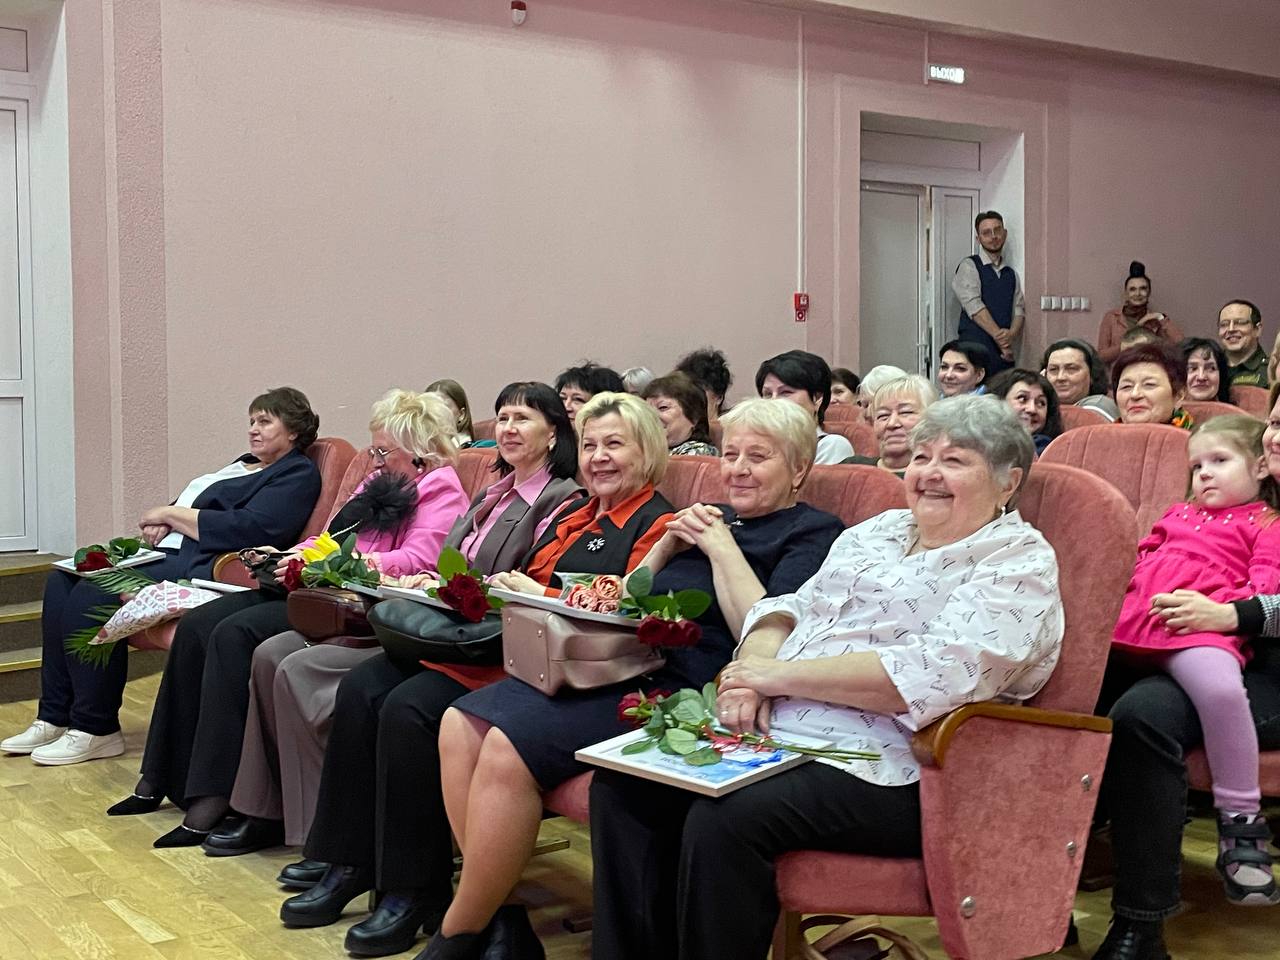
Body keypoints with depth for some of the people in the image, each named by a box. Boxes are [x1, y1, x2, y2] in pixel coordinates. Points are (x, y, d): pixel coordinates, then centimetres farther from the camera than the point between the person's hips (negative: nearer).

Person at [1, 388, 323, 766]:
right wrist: (164, 521, 3)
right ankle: (54, 717, -3)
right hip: (169, 551, 11)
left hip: (201, 567, -10)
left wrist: (172, 513, -11)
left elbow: (251, 528, -18)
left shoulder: (298, 473, -4)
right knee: (63, 579, -4)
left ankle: (96, 728, -15)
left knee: (93, 594, -25)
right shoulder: (247, 464, 27)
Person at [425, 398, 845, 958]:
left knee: (507, 748, -25)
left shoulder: (813, 534, 4)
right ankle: (494, 914, -8)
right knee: (461, 726, -12)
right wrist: (669, 543, 10)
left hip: (681, 688, -8)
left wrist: (723, 548, -5)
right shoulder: (710, 517, 25)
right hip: (624, 660, 8)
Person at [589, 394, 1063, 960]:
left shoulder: (1019, 566, -4)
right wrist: (753, 670, -7)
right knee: (623, 782, -11)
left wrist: (781, 675, -15)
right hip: (773, 731, 8)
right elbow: (793, 606, 17)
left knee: (723, 819, -31)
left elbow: (937, 675, -20)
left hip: (882, 773, -7)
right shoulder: (877, 532, 20)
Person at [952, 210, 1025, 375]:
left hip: (1004, 355, 5)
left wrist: (1011, 335, -12)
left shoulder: (1011, 274, 19)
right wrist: (1001, 338, -14)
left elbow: (1019, 310, 10)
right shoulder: (969, 266, 2)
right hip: (975, 350, -5)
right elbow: (975, 307, -10)